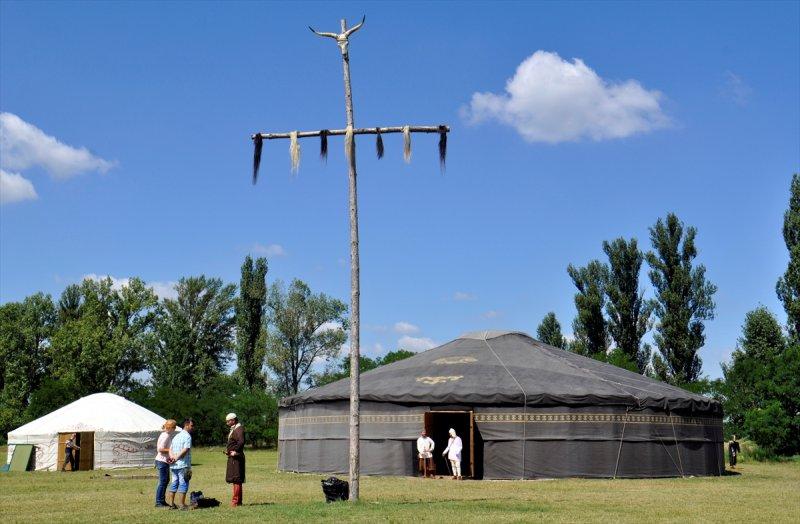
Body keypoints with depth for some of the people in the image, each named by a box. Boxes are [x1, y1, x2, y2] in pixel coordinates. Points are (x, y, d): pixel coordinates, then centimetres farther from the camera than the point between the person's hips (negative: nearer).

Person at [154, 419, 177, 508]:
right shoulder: (166, 436, -17)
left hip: (165, 461, 11)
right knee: (162, 481, -5)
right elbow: (160, 449, -22)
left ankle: (162, 501, 23)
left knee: (166, 480, 16)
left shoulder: (168, 435, 14)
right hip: (162, 461, -11)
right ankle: (159, 502, 0)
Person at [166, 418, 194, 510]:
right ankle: (181, 504, -4)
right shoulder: (187, 436, -9)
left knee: (174, 482, 13)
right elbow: (185, 450, -19)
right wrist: (176, 458, -12)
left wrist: (172, 456, -4)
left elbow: (170, 448, 12)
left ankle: (171, 502, 15)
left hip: (174, 465, 8)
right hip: (183, 465, -8)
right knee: (183, 484, -3)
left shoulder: (176, 436, 19)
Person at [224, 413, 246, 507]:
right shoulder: (233, 429, 18)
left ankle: (236, 501, -7)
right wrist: (228, 450, 13)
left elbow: (241, 442, -30)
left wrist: (235, 451, -21)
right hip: (232, 457, 11)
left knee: (236, 480, -8)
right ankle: (238, 501, 19)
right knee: (235, 480, 14)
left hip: (236, 457, -11)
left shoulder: (239, 429, -15)